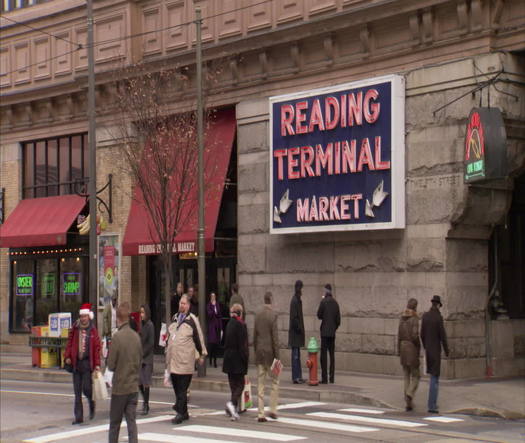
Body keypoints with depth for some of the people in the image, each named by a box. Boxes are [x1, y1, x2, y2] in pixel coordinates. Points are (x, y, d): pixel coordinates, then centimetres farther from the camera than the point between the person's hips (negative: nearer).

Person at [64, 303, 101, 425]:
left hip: (87, 363, -3)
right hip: (76, 363, 3)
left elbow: (97, 347, -1)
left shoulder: (93, 330, 0)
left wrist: (97, 364, -7)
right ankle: (78, 417, 10)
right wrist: (67, 357, -4)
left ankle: (92, 403, 25)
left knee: (86, 388, -8)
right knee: (77, 392, 4)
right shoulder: (75, 329, 7)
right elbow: (69, 343, 10)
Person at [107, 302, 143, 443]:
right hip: (134, 386, 4)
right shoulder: (136, 336, 1)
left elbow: (111, 365, -10)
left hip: (119, 386, -4)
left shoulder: (117, 336, -15)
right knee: (131, 421, 5)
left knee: (115, 422, 9)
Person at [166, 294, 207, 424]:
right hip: (172, 360, 7)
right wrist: (167, 352, 26)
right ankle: (183, 412, 22)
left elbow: (199, 337, -2)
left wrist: (202, 354, 1)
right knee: (176, 387, 11)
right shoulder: (175, 318, 16)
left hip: (185, 361, -7)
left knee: (182, 388, -7)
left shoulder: (192, 320, -4)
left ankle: (180, 413, -5)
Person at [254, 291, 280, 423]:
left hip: (259, 353, 5)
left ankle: (260, 414, 4)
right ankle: (273, 410, 6)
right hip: (270, 352, -5)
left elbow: (255, 335, 11)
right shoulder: (273, 315, -10)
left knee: (260, 385, 5)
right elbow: (275, 337, -12)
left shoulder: (258, 315, 6)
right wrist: (277, 356, -8)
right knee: (275, 382, 9)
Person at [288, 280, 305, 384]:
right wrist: (299, 328, -17)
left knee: (297, 354, 13)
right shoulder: (294, 300, -17)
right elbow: (294, 317, -21)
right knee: (295, 354, -5)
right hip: (295, 332, -10)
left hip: (297, 331, 10)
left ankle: (298, 376, 18)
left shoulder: (297, 300, 13)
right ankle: (296, 377, -2)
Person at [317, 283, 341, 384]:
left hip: (325, 332, -5)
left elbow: (319, 316, -4)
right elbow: (338, 320, 8)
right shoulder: (335, 303, 5)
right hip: (332, 332, 6)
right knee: (332, 354, 10)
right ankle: (332, 378, 11)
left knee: (324, 354, -5)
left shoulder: (323, 302, -11)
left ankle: (324, 378, -8)